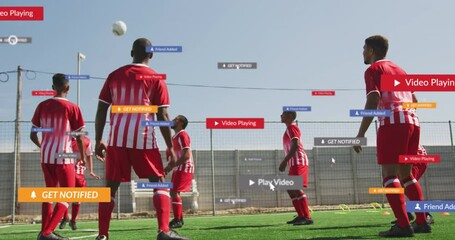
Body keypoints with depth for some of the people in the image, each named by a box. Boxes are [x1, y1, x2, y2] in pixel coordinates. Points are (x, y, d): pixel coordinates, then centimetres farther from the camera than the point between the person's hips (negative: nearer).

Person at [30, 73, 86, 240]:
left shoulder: (42, 106, 5)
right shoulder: (71, 107, -8)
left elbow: (33, 136, 8)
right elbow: (78, 137, -5)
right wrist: (82, 155, 11)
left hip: (46, 156, 5)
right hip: (63, 157, -5)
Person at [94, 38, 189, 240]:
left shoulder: (114, 76, 12)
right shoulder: (156, 79, 3)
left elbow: (101, 111, 10)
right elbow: (163, 116, -1)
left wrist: (98, 140, 16)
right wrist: (170, 148, 3)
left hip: (117, 139, 3)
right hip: (143, 139, -3)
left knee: (111, 186, 10)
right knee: (159, 182, 6)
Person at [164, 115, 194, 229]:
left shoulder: (182, 135, -13)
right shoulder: (175, 137, 17)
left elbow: (187, 155, -22)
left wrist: (171, 166, -20)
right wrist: (170, 166, 6)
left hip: (184, 169, -10)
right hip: (178, 169, 10)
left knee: (174, 192, -14)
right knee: (174, 193, 11)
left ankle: (177, 220, -10)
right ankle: (179, 218, 18)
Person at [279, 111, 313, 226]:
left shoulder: (291, 127, -7)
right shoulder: (290, 128, 23)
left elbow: (295, 145, -20)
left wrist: (284, 161, -21)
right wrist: (285, 162, 21)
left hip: (298, 162, -11)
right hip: (295, 163, 11)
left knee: (296, 188, -18)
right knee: (290, 189, 13)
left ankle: (307, 218, -21)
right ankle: (301, 216, 17)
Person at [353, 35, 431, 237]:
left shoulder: (373, 69, 2)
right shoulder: (399, 70, 25)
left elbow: (373, 101, -12)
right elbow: (413, 100, 24)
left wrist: (361, 134, -14)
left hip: (393, 122, -8)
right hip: (412, 121, 8)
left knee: (389, 174, -9)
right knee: (405, 174, 14)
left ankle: (403, 225, -19)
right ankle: (421, 222, 11)